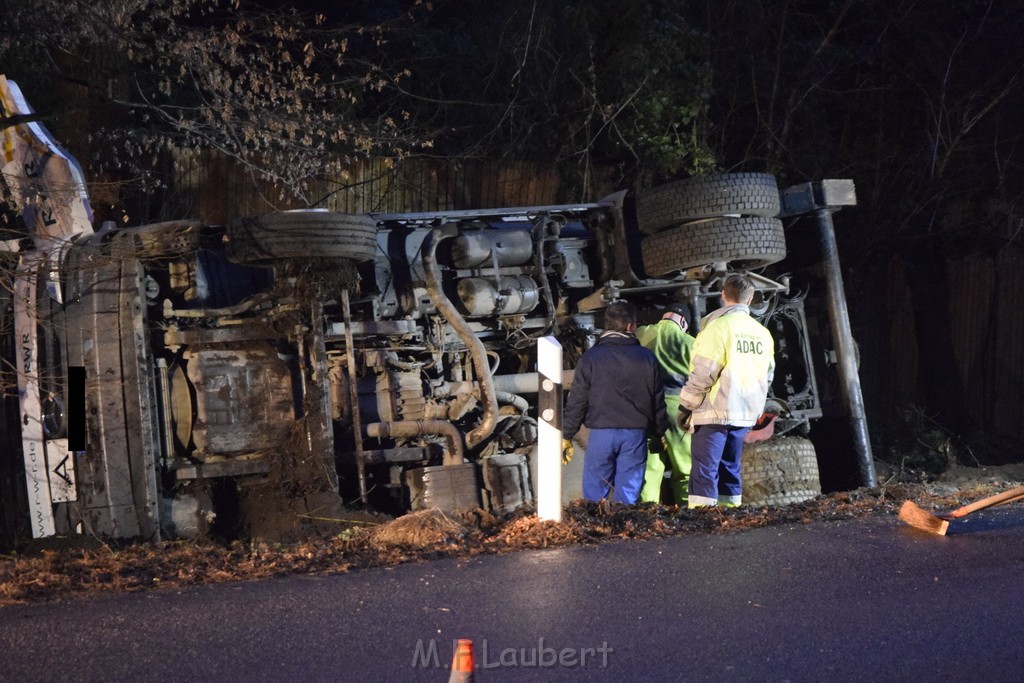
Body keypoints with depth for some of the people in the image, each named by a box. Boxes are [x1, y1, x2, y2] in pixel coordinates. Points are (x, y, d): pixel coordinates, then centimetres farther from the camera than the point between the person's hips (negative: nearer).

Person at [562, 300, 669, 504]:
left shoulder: (590, 357, -2)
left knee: (594, 496, 6)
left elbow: (576, 402, -2)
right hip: (635, 434, 2)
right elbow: (658, 402, 10)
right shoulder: (647, 359, 4)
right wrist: (659, 433, 23)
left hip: (601, 434, -2)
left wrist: (566, 436, 6)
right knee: (628, 495, 7)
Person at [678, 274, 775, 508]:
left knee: (705, 470, -5)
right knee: (730, 467, 15)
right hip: (745, 413, 6)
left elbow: (702, 373, -13)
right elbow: (767, 376, 14)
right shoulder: (763, 333, 9)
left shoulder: (718, 326, -11)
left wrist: (686, 406, -4)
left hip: (714, 412, -6)